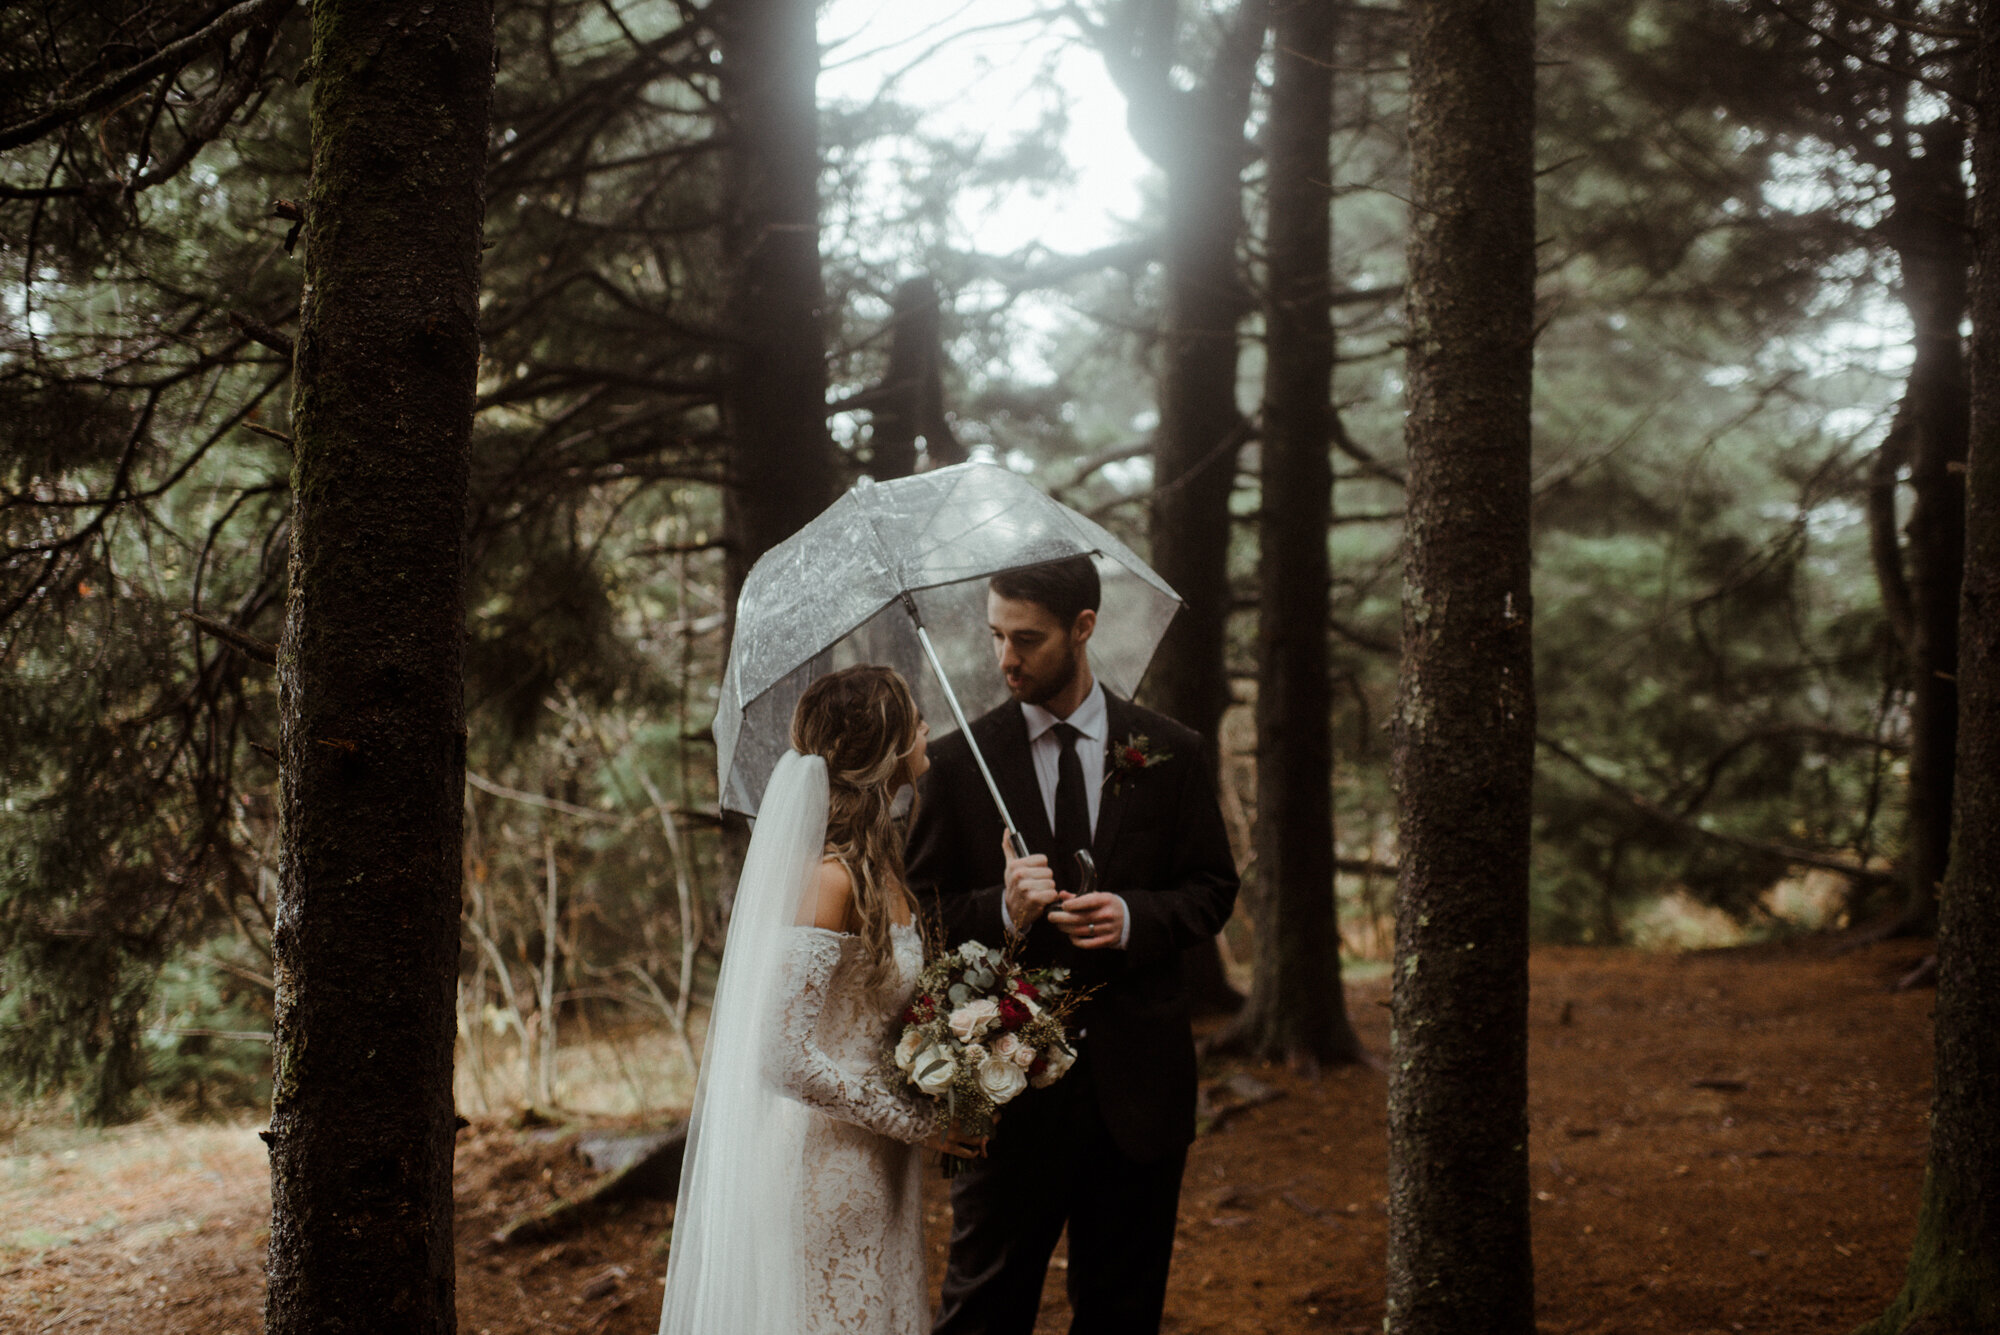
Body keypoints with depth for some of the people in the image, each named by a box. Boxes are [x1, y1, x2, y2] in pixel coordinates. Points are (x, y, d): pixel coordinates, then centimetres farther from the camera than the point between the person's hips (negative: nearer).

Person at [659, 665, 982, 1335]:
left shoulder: (879, 864, 6)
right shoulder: (831, 877, -22)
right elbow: (786, 1059, -25)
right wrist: (920, 1122, -16)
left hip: (873, 1172, 9)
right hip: (824, 1171, -9)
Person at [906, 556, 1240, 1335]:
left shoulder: (1169, 753, 3)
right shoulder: (957, 765, 0)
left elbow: (1213, 889, 7)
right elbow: (923, 913, 0)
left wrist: (1134, 917, -13)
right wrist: (1001, 910, -20)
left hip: (1136, 1079, 2)